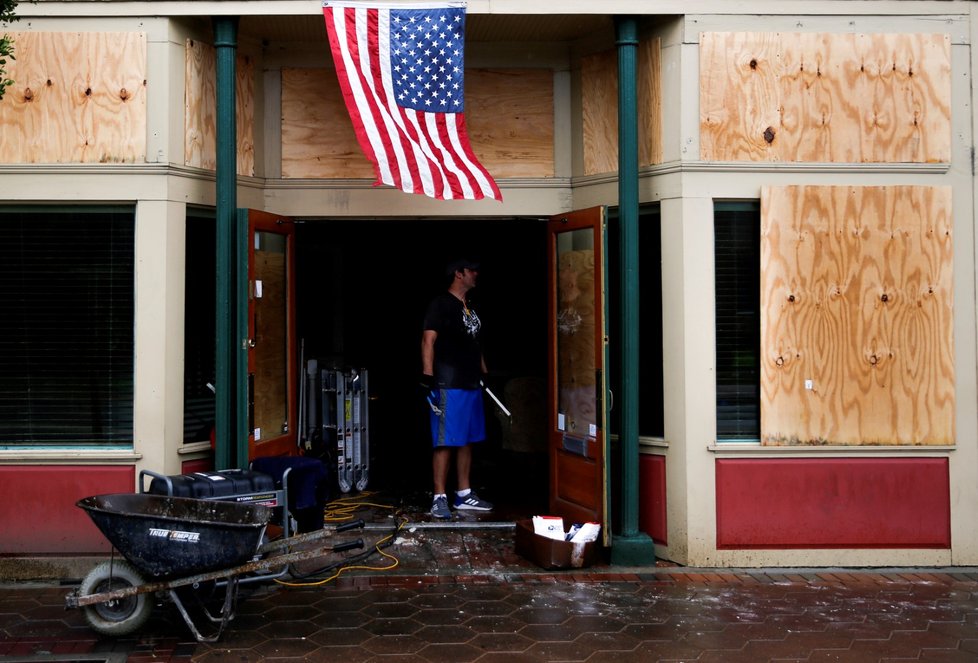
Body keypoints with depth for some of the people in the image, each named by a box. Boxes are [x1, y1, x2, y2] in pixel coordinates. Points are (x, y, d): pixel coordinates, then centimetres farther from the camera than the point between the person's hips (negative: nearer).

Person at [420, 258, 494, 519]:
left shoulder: (470, 307, 19)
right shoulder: (441, 304, -7)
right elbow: (428, 341, -14)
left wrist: (485, 374, 24)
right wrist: (427, 377, -21)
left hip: (472, 385, 9)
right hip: (448, 386, -9)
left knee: (466, 441, 12)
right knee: (445, 442, -8)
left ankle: (464, 495, 19)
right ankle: (439, 498, -4)